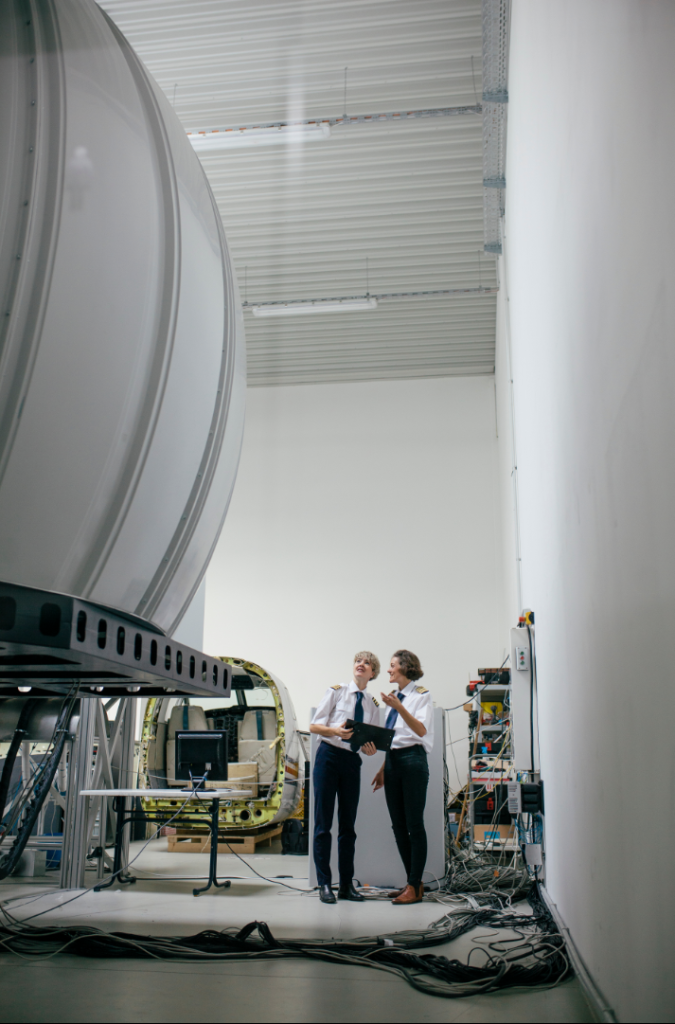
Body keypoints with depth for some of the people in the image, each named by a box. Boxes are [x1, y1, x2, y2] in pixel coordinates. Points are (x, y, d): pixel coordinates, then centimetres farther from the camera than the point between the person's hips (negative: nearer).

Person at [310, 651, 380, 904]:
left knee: (348, 825, 8)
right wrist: (335, 731, -23)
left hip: (352, 761, 4)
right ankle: (324, 884, 6)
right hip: (329, 756, -4)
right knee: (323, 823, -2)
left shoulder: (372, 704, 10)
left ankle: (346, 885, 16)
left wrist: (371, 749, -9)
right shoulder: (337, 691, -2)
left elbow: (373, 739, 14)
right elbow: (314, 726, -5)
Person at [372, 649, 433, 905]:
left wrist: (399, 707, -29)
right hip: (393, 760, 8)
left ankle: (414, 888, -1)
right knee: (398, 825, 9)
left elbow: (421, 730, -18)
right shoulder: (396, 695, 18)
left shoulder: (421, 694, -4)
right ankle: (413, 882, 18)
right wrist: (383, 769, 20)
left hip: (413, 759, -8)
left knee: (414, 824, -5)